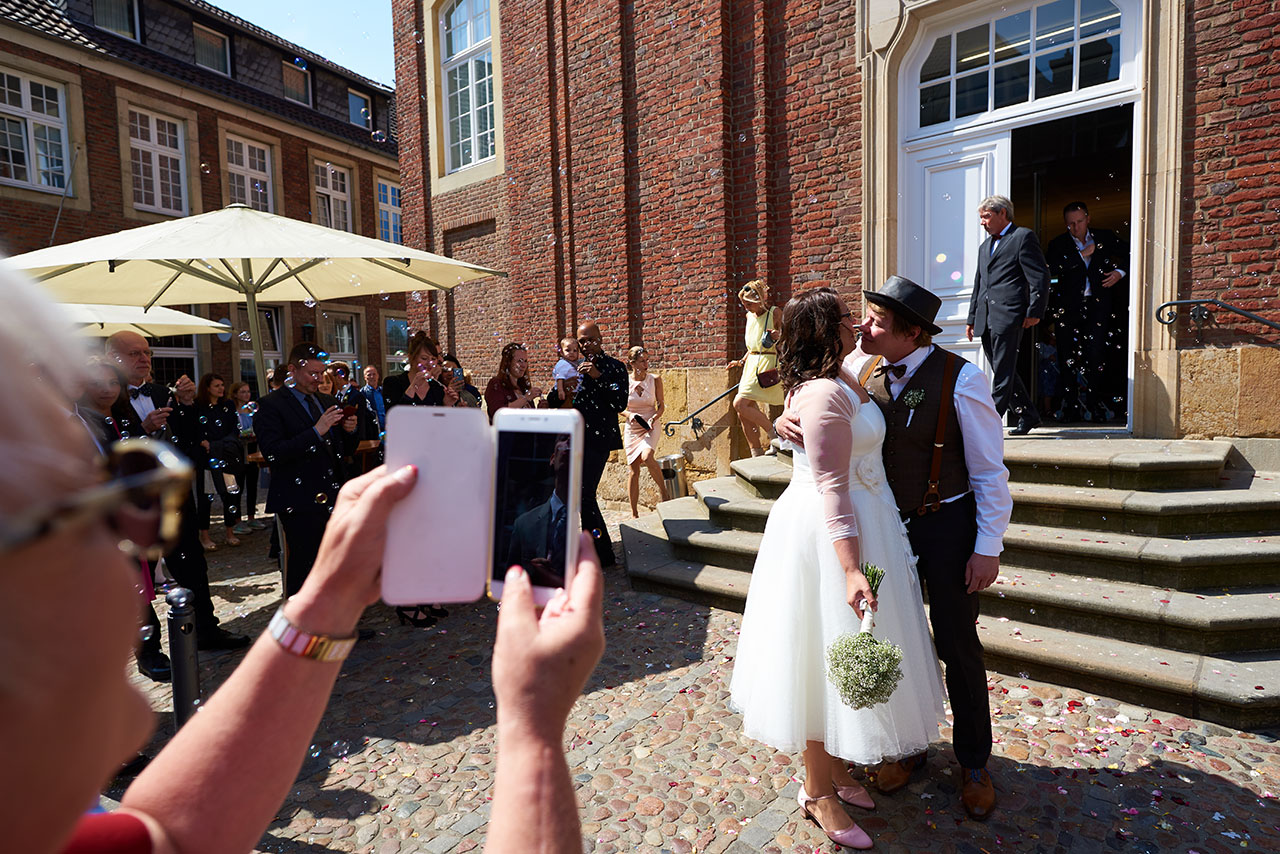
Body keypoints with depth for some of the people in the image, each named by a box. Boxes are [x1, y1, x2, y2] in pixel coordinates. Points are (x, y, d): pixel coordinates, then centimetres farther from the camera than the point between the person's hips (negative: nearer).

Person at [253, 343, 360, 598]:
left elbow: (345, 450, 20)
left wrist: (349, 431, -2)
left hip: (333, 498, 6)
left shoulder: (328, 402, 15)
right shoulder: (271, 405, -5)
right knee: (304, 568, -2)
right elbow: (273, 453, -17)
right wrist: (317, 431, -22)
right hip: (301, 503, -6)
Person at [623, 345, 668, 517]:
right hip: (632, 428, 1)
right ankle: (634, 514, 13)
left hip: (650, 427, -1)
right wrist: (629, 415, -13)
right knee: (634, 470, 3)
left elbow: (661, 406, 3)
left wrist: (653, 418, -15)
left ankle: (663, 490, -7)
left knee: (647, 457, -30)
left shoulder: (655, 379, -3)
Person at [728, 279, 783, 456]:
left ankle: (775, 436, -5)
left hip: (766, 365, -8)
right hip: (751, 365, 8)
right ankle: (757, 457, 13)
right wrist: (742, 361, 15)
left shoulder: (774, 313, -6)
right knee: (743, 414, 3)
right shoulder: (749, 316, 15)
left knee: (739, 403, -18)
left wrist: (779, 336, -22)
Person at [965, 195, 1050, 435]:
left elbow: (1040, 277, -5)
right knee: (1002, 371, 10)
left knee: (1003, 372, -8)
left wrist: (1034, 312, -11)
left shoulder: (1023, 237, 2)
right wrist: (972, 319, 20)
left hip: (1008, 316, -8)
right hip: (986, 320, 8)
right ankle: (1028, 415, 22)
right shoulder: (985, 246, 25)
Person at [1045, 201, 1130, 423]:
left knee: (1096, 353, -5)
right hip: (1069, 305, -1)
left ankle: (1092, 402, 4)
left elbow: (1128, 255, 19)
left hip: (1098, 304, 1)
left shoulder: (1105, 237, 10)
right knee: (1067, 355, 0)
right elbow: (1051, 268, -14)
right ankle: (1069, 404, 7)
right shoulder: (1059, 243, 3)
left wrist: (1120, 272, 1)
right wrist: (1082, 254, -13)